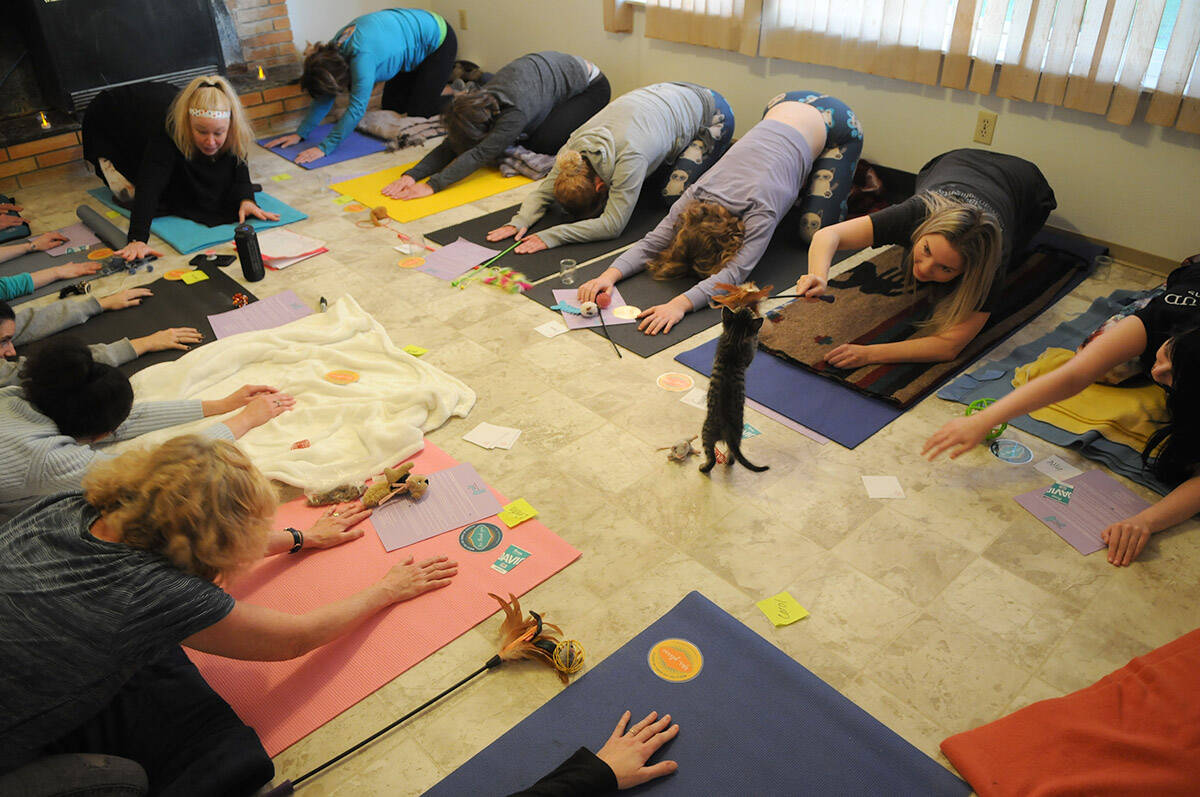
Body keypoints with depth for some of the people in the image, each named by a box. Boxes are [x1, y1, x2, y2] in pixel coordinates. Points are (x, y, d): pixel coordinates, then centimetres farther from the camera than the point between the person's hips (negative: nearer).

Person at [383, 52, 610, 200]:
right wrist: (412, 175, -34)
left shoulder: (514, 112, -40)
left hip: (590, 85, -7)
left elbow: (481, 154, -45)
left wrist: (432, 186, -50)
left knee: (543, 143, -23)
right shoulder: (480, 103, -17)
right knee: (521, 139, -2)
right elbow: (450, 146, -19)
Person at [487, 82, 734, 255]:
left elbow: (612, 225, -41)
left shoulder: (629, 158, -41)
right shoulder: (573, 147, -20)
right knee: (655, 184, 12)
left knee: (673, 197, -13)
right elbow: (546, 188, -10)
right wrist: (520, 221, -29)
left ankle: (722, 154, 11)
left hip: (711, 112, -6)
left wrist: (551, 236, -44)